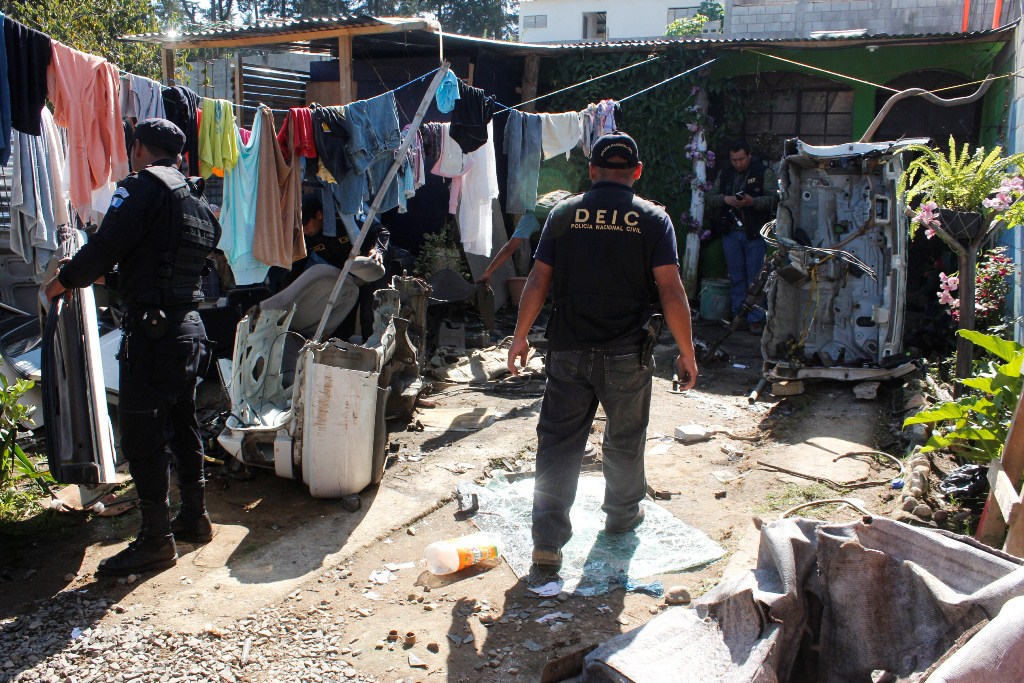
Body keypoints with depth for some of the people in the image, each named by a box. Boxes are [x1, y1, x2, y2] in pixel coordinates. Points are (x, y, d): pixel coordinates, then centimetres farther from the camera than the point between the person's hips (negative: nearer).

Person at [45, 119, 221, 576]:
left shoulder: (144, 186, -9)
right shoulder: (196, 199, 17)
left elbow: (106, 247, -14)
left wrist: (63, 280, 3)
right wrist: (103, 277, 26)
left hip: (152, 330, -9)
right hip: (190, 327, 9)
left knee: (140, 435, -1)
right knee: (182, 426, 19)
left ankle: (156, 541, 5)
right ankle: (194, 518, 30)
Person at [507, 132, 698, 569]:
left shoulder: (564, 214, 3)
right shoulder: (653, 218, -3)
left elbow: (538, 281, 2)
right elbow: (670, 290, -8)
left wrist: (521, 336, 12)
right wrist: (686, 352, -1)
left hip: (569, 351, 1)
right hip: (628, 353, -1)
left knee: (558, 442, 5)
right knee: (625, 441, 18)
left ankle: (548, 541, 4)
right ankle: (623, 515, 37)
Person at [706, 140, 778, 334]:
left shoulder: (764, 172, -2)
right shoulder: (725, 174, 13)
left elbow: (774, 199, -11)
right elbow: (710, 197, 11)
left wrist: (753, 201, -26)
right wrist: (725, 199, -9)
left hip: (755, 233, -4)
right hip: (731, 232, 4)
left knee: (755, 277, -2)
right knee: (736, 277, 10)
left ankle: (755, 319, 5)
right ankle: (738, 315, 19)